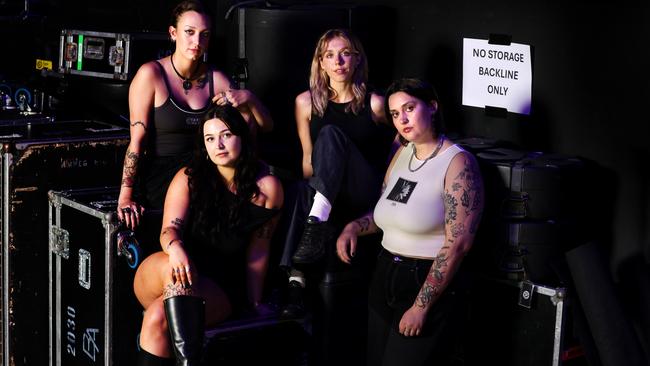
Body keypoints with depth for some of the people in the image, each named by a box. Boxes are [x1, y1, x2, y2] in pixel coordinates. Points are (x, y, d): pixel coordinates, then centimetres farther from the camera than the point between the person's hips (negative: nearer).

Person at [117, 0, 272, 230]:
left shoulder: (214, 79, 4)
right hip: (161, 182, -5)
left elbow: (266, 125, 3)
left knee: (244, 116, -13)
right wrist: (126, 196, -17)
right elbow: (137, 140, -12)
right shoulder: (151, 75, -9)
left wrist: (248, 98, -18)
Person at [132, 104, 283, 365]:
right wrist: (175, 247, -35)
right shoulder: (188, 178, -1)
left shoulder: (265, 188, -5)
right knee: (175, 266, -37)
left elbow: (258, 249, -2)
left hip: (222, 289, -2)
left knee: (158, 316, -32)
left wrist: (253, 303, 1)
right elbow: (169, 230, -11)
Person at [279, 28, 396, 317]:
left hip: (365, 199, -2)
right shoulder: (306, 102, 9)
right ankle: (295, 280, -46)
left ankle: (316, 226, -44)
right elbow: (308, 157, 13)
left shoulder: (375, 104, 2)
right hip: (324, 197, 3)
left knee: (330, 134, -27)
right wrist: (313, 188, 0)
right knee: (301, 192, -35)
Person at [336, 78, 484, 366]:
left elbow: (458, 243, -20)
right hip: (385, 277, 7)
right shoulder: (402, 153, 8)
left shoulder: (458, 163, -15)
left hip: (428, 284, -7)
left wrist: (421, 306, -21)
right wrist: (354, 228, -1)